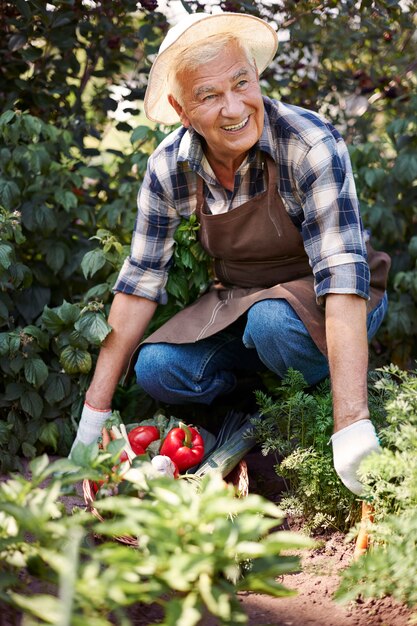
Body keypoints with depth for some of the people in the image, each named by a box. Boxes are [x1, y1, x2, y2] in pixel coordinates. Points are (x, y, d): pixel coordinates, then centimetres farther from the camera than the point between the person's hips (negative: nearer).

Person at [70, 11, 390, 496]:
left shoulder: (310, 144, -28)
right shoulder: (169, 167, -14)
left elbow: (342, 274, -36)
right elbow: (139, 282, -7)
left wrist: (351, 427, -45)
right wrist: (94, 413, -9)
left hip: (325, 308, -4)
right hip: (239, 303, 4)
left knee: (271, 320, -35)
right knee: (157, 370, -20)